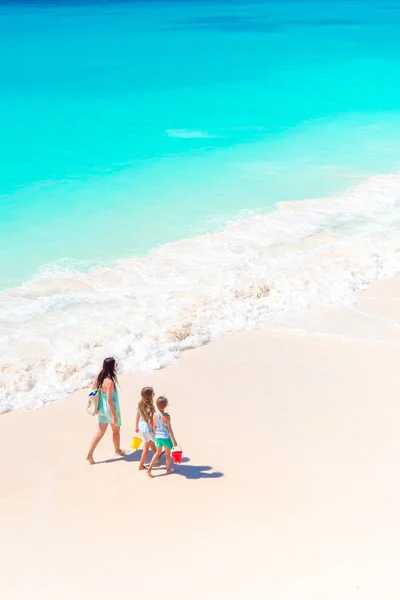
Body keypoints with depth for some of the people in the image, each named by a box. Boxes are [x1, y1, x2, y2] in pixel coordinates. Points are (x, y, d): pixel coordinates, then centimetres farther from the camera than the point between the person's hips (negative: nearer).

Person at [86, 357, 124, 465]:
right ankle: (117, 450, 43)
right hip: (110, 410, -6)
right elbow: (109, 400, -27)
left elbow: (93, 387, 10)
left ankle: (89, 455, 15)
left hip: (101, 409, 6)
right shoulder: (110, 382, -31)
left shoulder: (99, 377, -8)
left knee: (100, 432, 17)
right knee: (116, 430, 21)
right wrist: (114, 416, -20)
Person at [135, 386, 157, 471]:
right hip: (148, 429, -8)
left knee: (152, 443, 30)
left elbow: (137, 417, 6)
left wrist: (137, 427, 19)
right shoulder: (150, 407, -28)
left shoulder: (140, 404, -5)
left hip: (141, 426, 8)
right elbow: (150, 421, -26)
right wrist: (155, 430, -14)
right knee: (146, 448, 13)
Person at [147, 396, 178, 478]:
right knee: (168, 454, 18)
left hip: (158, 437, 5)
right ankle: (168, 469, 36)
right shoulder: (166, 416, -22)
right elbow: (169, 430, -17)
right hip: (166, 437, -5)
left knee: (158, 453, 23)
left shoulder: (155, 415, -7)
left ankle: (149, 469, 16)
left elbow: (154, 427, 4)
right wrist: (174, 441, -7)